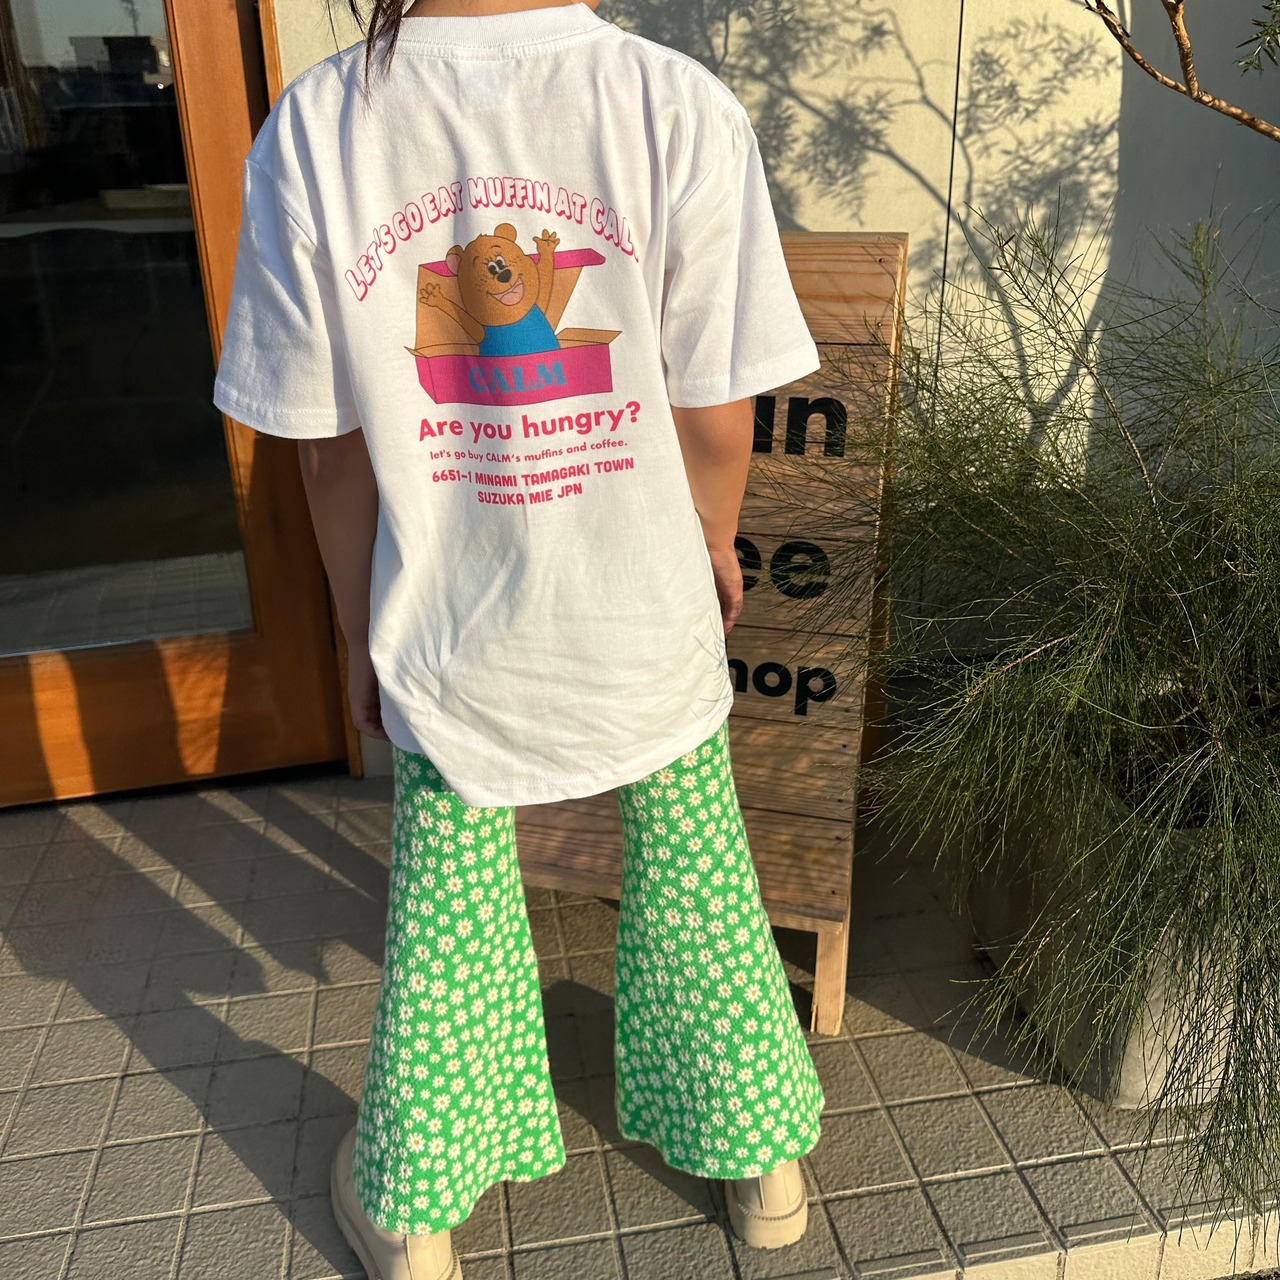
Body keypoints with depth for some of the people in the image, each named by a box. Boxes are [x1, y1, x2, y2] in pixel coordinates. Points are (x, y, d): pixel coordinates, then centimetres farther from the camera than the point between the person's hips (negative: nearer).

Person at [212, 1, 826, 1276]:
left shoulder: (312, 128, -12)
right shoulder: (680, 109, -16)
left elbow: (329, 450, -6)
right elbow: (717, 421, -11)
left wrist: (360, 632, 9)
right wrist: (713, 544, 11)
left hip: (448, 634, 1)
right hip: (649, 623, 0)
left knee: (445, 918, 21)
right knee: (695, 882, 22)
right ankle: (758, 1159, 46)